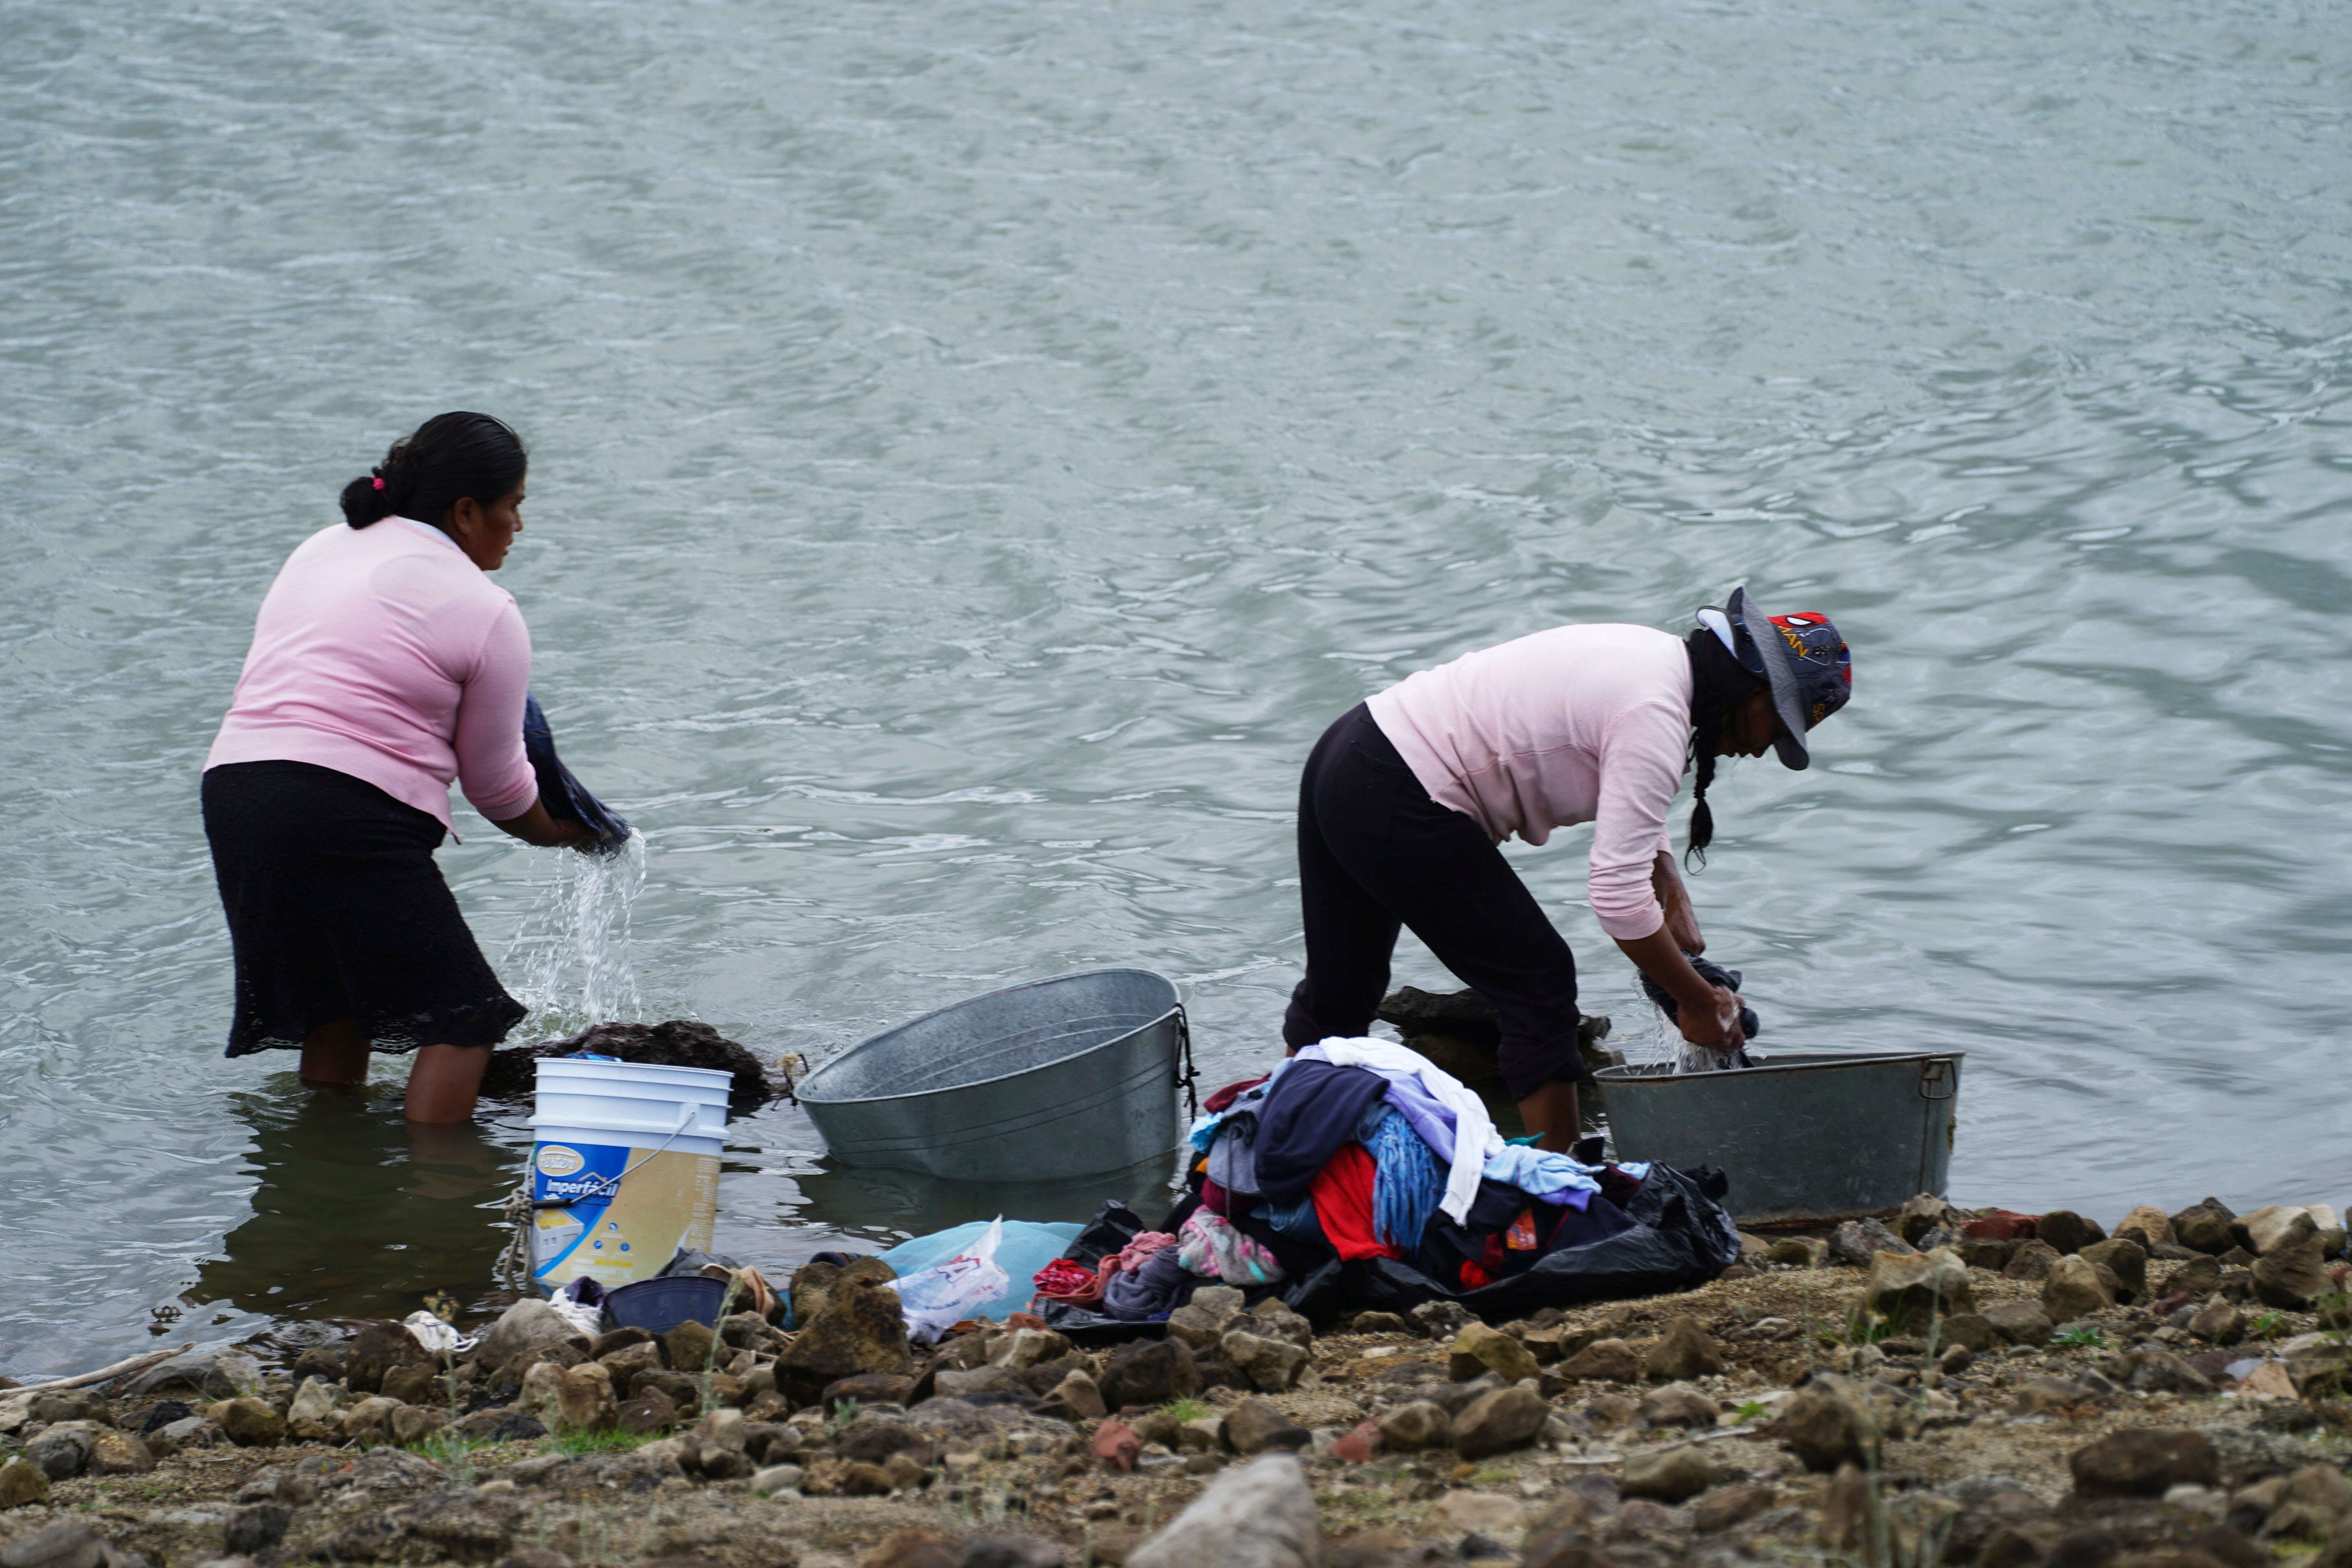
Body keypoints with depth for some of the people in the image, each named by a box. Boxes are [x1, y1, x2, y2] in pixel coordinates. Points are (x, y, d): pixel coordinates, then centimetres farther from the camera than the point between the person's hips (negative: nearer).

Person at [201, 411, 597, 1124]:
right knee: (463, 1016, 0)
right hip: (350, 816, -8)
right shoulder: (486, 611, 0)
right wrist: (564, 832, 26)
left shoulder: (320, 549, 21)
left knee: (336, 1000, 24)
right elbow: (495, 783, 7)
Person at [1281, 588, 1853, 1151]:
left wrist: (1673, 894, 14)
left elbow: (1631, 810, 27)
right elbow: (1619, 894, -22)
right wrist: (1700, 1002, -11)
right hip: (1398, 812, -10)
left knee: (1339, 989, 21)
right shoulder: (1656, 721, -20)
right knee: (1539, 982, 0)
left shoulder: (1655, 656, 10)